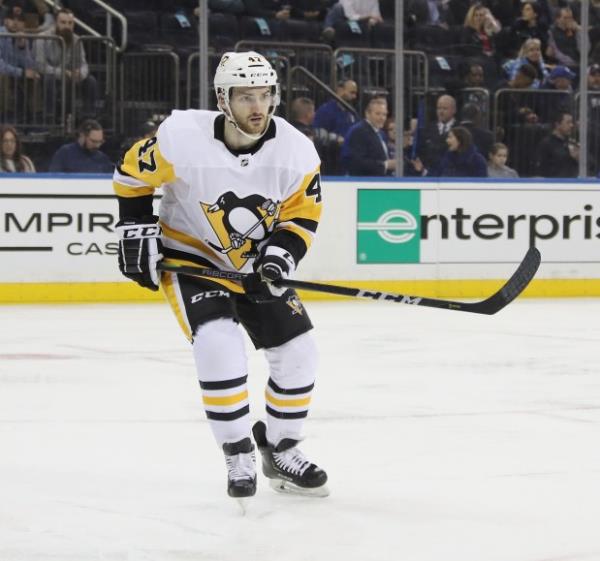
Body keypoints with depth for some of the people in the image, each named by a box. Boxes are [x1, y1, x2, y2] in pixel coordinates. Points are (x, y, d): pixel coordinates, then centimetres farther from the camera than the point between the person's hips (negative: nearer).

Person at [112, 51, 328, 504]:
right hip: (191, 258, -4)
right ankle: (238, 455, -8)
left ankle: (280, 449, 20)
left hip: (256, 264, 4)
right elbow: (133, 173, -7)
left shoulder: (296, 150, -16)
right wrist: (137, 230, -9)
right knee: (219, 344, -25)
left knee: (297, 352, -2)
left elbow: (302, 216, -6)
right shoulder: (183, 137, -24)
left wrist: (280, 254, -23)